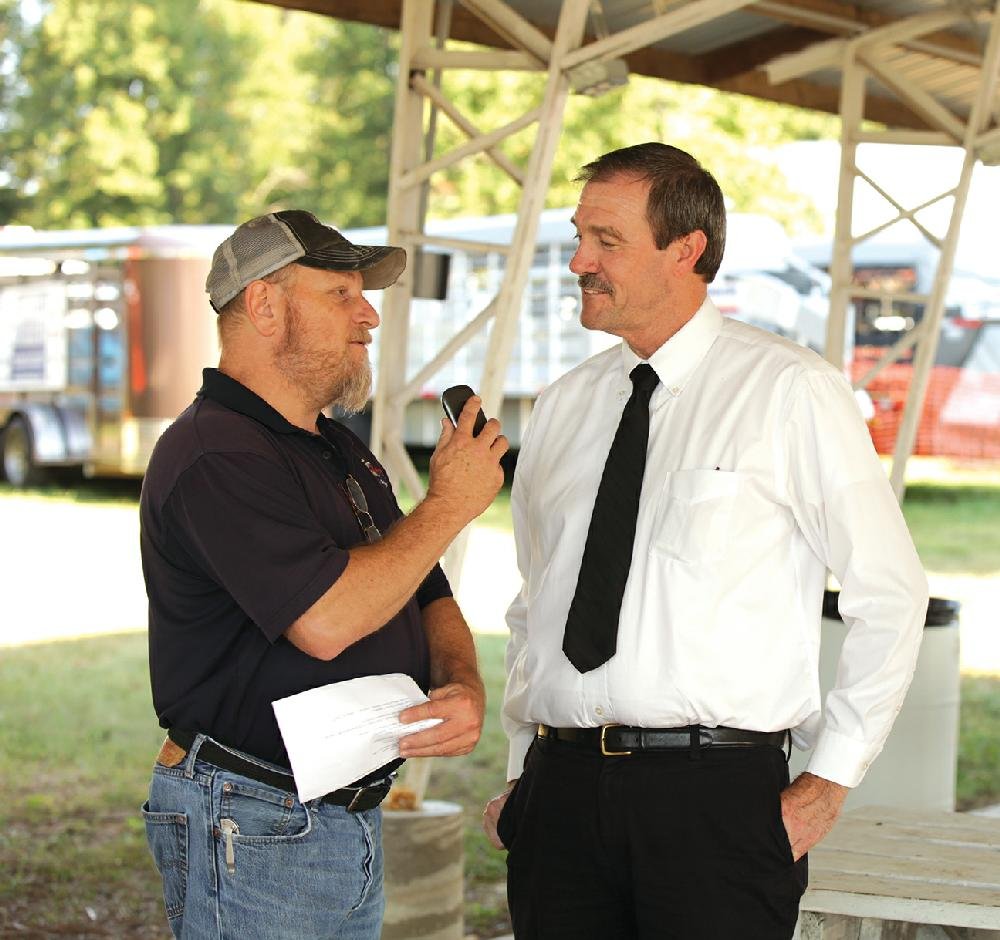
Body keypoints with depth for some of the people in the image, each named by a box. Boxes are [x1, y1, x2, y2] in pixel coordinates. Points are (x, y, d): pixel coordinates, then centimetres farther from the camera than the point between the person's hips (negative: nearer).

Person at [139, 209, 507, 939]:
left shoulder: (345, 455, 16)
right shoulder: (214, 455, -17)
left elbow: (430, 600, 19)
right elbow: (326, 621, -27)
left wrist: (464, 689, -4)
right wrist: (450, 503, -15)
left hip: (358, 820, 9)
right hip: (248, 830, -9)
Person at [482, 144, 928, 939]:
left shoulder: (790, 393, -4)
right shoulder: (563, 407, 12)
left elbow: (889, 595, -2)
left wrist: (830, 783, -4)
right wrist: (524, 774, 11)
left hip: (717, 796, -4)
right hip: (560, 794, 5)